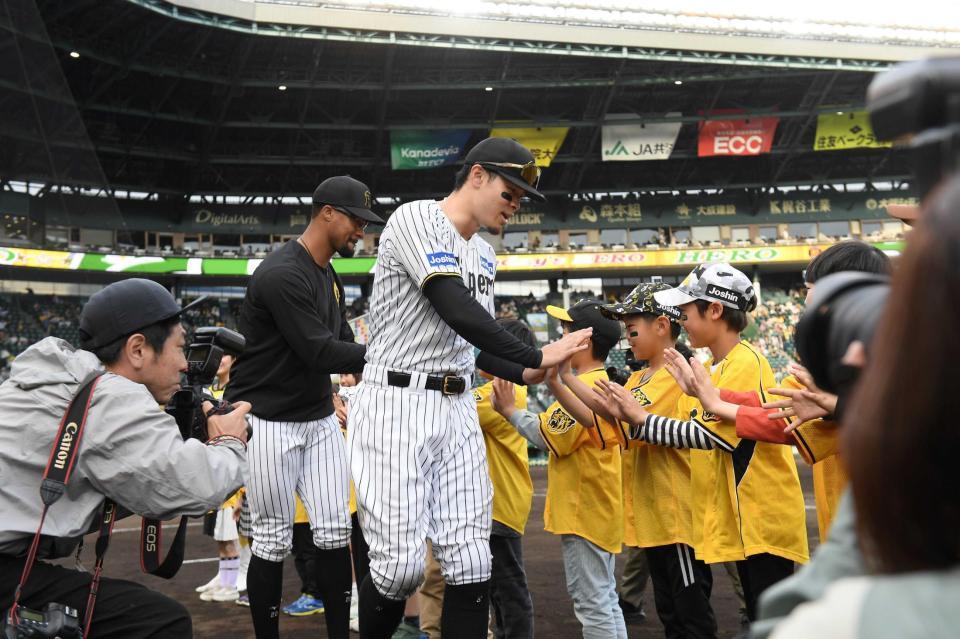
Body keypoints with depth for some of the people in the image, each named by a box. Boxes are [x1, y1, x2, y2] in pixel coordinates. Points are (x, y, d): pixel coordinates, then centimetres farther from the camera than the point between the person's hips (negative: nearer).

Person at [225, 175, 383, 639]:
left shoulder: (329, 276, 10)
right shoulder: (282, 274, -21)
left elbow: (342, 343, 9)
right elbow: (321, 354, -26)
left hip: (320, 419, 8)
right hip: (270, 423, -8)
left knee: (334, 533, 7)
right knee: (273, 541, 3)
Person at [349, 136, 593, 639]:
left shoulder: (485, 256, 17)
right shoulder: (416, 219, -9)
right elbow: (456, 311, -21)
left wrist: (524, 374, 5)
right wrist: (535, 356, -15)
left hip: (458, 410, 8)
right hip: (397, 405, -7)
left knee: (471, 564, 3)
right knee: (401, 565, -7)